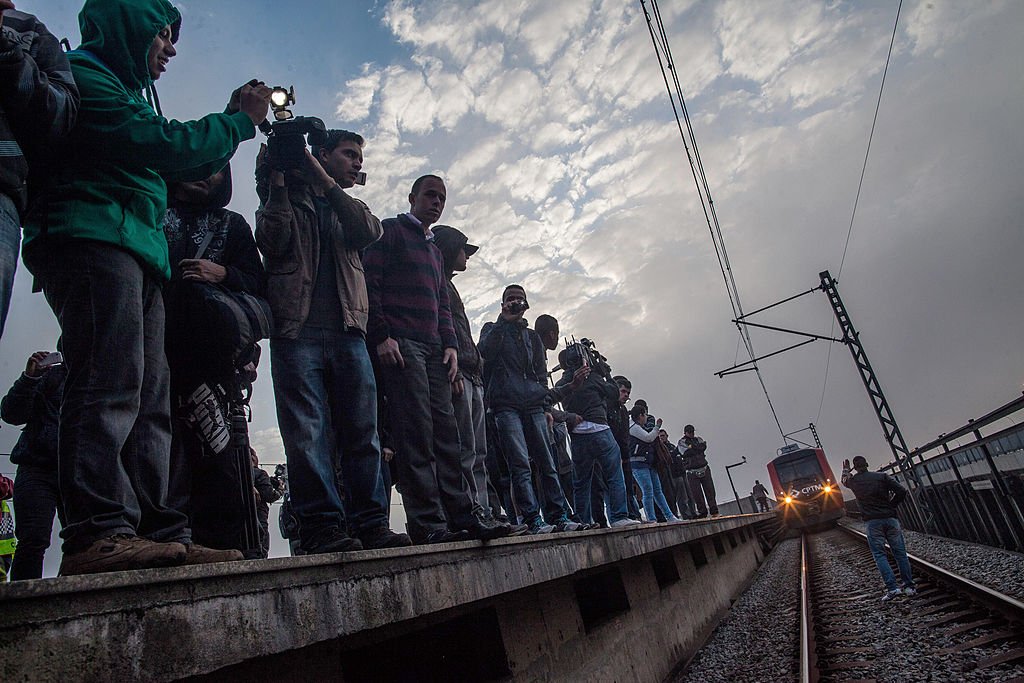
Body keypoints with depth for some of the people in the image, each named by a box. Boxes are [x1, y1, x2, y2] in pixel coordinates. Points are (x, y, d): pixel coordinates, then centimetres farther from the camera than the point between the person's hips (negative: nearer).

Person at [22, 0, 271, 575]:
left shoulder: (123, 91, 35)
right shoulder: (84, 72, 6)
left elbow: (180, 168, 32)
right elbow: (160, 143, -8)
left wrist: (239, 123, 27)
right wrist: (241, 121, 3)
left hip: (134, 250, 9)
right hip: (94, 239, -9)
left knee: (150, 400, -1)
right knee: (111, 381, -21)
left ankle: (159, 533, -1)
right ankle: (97, 532, -23)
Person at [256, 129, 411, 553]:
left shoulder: (349, 208, 27)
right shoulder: (285, 200, 19)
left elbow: (370, 231, 3)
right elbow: (272, 243, -2)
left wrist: (327, 183, 1)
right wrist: (278, 182, 0)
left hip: (348, 332, 3)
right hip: (297, 330, -3)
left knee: (363, 433, -3)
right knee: (308, 434, -9)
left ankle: (371, 525, 0)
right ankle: (323, 526, -7)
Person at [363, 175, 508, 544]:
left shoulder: (434, 249, 29)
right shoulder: (391, 231, 7)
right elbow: (369, 283, -5)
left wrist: (450, 344, 10)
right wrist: (381, 336, -15)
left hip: (433, 348, 7)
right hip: (400, 345, -7)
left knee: (446, 432, 2)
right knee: (416, 433, -12)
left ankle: (460, 515, 4)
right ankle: (427, 523, -10)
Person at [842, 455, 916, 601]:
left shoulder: (854, 481, 5)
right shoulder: (882, 476, 2)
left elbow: (844, 481, 29)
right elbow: (901, 491, -5)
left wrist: (845, 470, 47)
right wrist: (891, 505, 8)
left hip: (873, 522, -1)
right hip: (890, 518, 1)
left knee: (879, 554, 0)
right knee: (900, 553, 9)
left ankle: (892, 588, -10)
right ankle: (909, 586, 12)